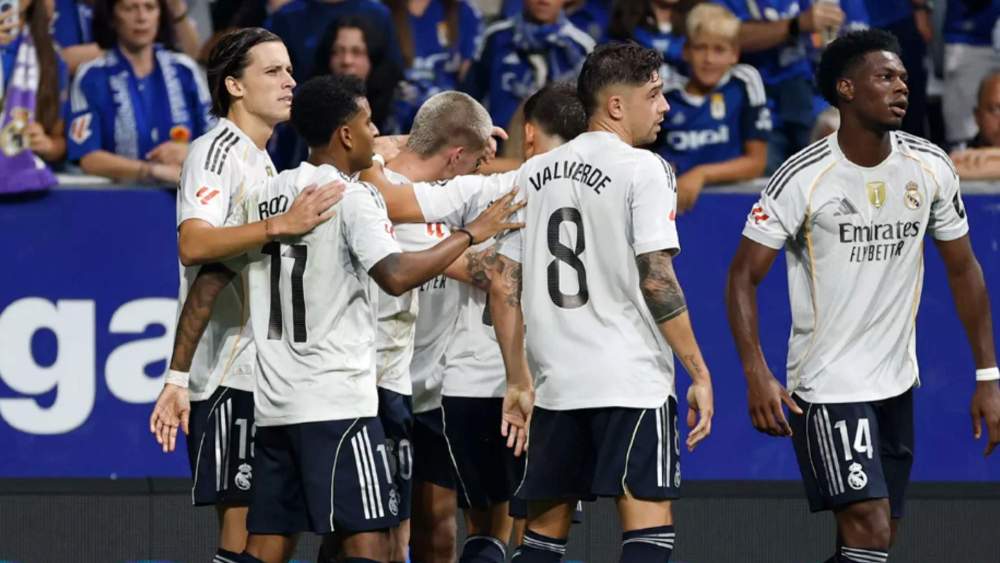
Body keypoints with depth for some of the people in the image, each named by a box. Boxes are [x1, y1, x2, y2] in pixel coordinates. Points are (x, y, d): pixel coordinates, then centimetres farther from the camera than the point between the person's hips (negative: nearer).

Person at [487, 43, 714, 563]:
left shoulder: (533, 174, 12)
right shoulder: (642, 170, -7)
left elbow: (503, 287, 12)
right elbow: (656, 281, -14)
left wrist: (518, 383, 19)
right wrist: (699, 373, -9)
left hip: (556, 382, 6)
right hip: (632, 382, -6)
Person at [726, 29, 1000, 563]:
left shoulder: (930, 167, 0)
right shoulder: (802, 178, -14)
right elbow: (743, 276, -11)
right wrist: (757, 376, -23)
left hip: (896, 381, 6)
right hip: (827, 387, -6)